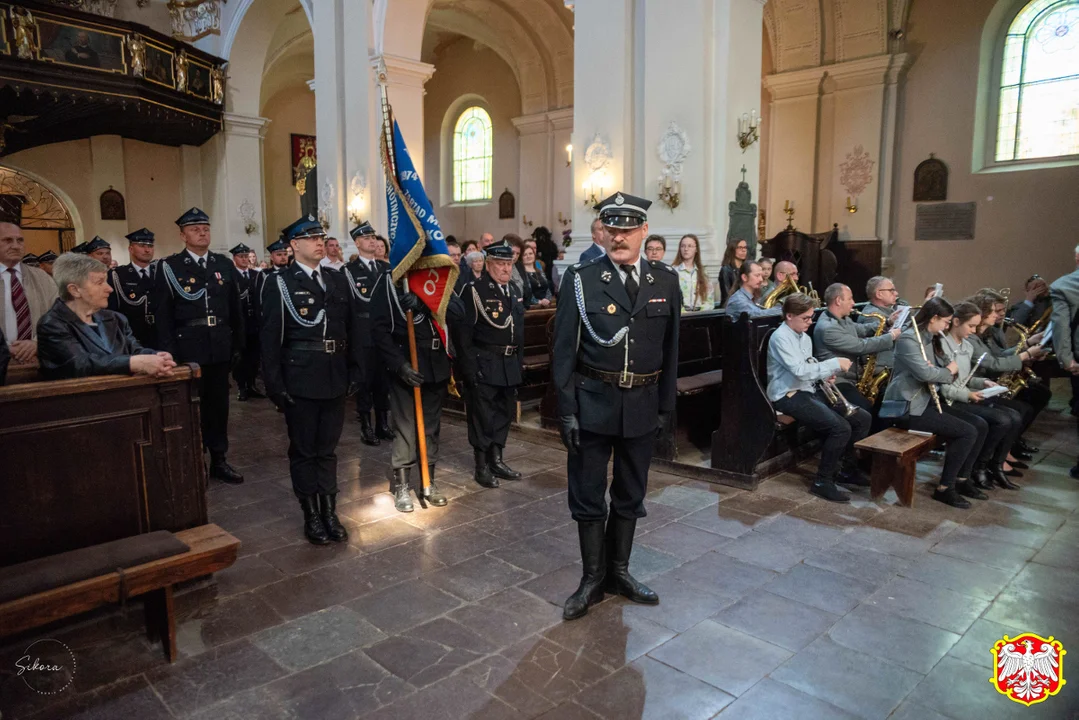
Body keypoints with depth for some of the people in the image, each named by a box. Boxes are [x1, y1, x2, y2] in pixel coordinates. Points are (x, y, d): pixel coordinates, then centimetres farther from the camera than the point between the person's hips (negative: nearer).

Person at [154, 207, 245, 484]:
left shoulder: (224, 264, 9)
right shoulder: (169, 266, -2)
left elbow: (235, 308, 10)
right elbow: (163, 313, -6)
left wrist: (238, 344, 7)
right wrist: (168, 352, -11)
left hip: (220, 348, 4)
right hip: (188, 349, -3)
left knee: (219, 404, 11)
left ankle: (219, 460, 21)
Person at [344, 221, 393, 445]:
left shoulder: (386, 267, 14)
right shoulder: (350, 270, -3)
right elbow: (362, 298, -12)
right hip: (363, 333, -5)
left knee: (383, 380, 10)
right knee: (365, 380, 1)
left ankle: (382, 424, 19)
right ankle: (366, 427, 8)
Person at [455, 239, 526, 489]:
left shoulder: (513, 290, 13)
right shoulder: (473, 290, -11)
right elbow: (462, 331, -15)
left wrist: (518, 360, 15)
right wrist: (469, 366, -19)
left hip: (509, 364, 8)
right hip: (484, 364, -7)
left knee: (505, 413, 14)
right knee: (482, 416, 1)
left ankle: (496, 460, 28)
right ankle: (481, 467, 12)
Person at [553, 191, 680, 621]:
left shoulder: (665, 282, 2)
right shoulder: (581, 279, -7)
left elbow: (670, 350, 7)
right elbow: (564, 350, -6)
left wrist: (665, 407, 6)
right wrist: (567, 411, -9)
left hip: (642, 406, 3)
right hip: (592, 403, -3)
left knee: (630, 495, 16)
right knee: (588, 496, 8)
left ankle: (618, 570, 35)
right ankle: (593, 578, 25)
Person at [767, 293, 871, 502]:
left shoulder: (805, 338, 14)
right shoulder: (780, 337, -16)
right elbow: (800, 371, -26)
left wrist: (824, 374, -1)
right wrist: (835, 364, -21)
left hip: (809, 391, 9)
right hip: (788, 396, -9)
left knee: (863, 418, 1)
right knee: (841, 428, -26)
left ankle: (847, 469, 16)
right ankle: (822, 482, -13)